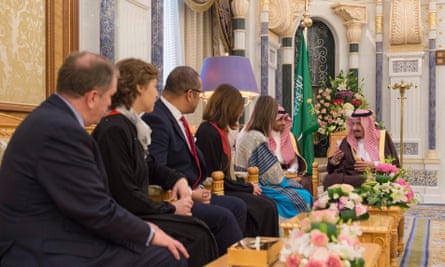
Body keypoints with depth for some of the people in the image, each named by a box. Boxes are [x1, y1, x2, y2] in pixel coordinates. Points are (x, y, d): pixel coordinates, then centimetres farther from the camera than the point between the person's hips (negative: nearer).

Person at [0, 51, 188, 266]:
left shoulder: (52, 117, 7)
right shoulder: (61, 130, -23)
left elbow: (90, 202, 10)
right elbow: (97, 211, -19)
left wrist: (141, 229, 7)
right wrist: (149, 233, -4)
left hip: (53, 240, 9)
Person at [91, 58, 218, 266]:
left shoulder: (130, 125, 9)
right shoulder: (114, 129, -20)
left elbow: (149, 166, 25)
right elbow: (125, 196, -21)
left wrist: (177, 179, 5)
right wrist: (171, 208, -10)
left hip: (135, 212, 9)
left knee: (198, 230, -3)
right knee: (195, 235, -15)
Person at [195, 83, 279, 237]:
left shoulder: (218, 131, 13)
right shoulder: (208, 132, -16)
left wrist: (248, 185, 4)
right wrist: (248, 188, -9)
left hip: (226, 187, 9)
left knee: (269, 205, -3)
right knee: (265, 208, -17)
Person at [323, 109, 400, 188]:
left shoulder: (382, 137, 11)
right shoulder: (348, 141, 16)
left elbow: (394, 162, 6)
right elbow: (338, 167, 16)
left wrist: (373, 165, -8)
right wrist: (334, 161, -6)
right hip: (352, 176, 3)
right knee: (330, 179, -31)